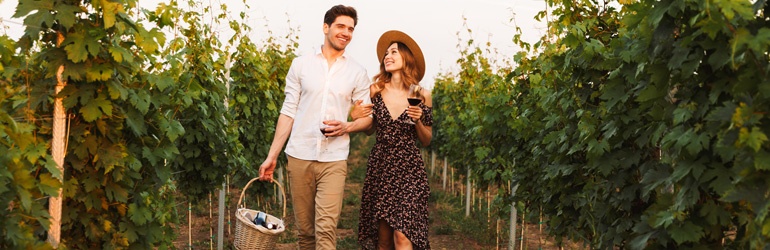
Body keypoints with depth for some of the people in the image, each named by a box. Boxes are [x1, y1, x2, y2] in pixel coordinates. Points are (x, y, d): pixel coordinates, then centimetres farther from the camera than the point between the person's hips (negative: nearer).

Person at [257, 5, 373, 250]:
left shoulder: (357, 72, 4)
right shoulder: (301, 64, 5)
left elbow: (368, 116, 8)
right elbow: (288, 112, 5)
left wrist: (346, 127, -14)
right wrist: (272, 156, 1)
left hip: (334, 159, -1)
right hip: (299, 156, 1)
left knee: (326, 227, -11)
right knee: (305, 228, 9)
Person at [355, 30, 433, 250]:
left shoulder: (421, 96, -2)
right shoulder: (376, 90, 1)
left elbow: (426, 141, 6)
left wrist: (418, 120, -12)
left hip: (409, 170, -2)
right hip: (379, 168, 2)